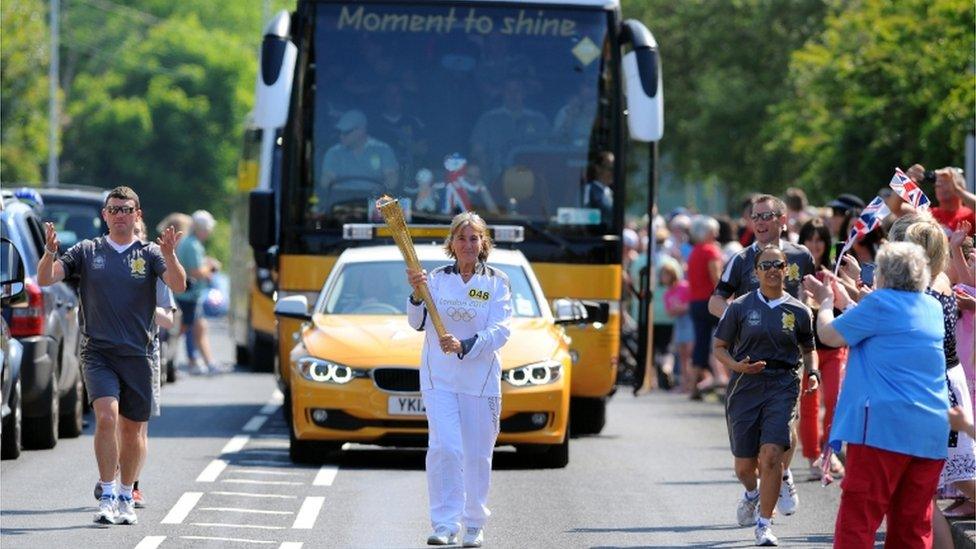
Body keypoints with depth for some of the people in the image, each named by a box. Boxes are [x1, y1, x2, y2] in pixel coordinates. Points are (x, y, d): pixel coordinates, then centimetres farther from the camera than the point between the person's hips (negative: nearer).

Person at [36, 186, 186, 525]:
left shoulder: (149, 254, 5)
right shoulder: (87, 252, 7)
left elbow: (178, 286, -10)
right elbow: (45, 279, 0)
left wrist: (169, 255, -28)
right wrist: (50, 252, -19)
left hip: (137, 354, 1)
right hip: (98, 353, -1)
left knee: (133, 430, 7)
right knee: (106, 416, -20)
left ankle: (126, 497, 24)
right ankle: (107, 496, -15)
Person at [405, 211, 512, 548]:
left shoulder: (497, 283, 2)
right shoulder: (437, 278, 7)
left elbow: (500, 331, -8)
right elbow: (418, 323, 1)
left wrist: (464, 347, -23)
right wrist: (417, 294, -17)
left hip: (480, 378, 0)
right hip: (438, 377, 0)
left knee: (477, 455, 4)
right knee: (444, 448, -14)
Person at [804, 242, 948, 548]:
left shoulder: (880, 303, -7)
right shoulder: (932, 308, 14)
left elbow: (830, 335, 2)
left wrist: (827, 302, 22)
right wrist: (843, 300, 35)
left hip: (884, 427, -7)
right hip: (931, 433, 7)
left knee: (856, 522, -6)